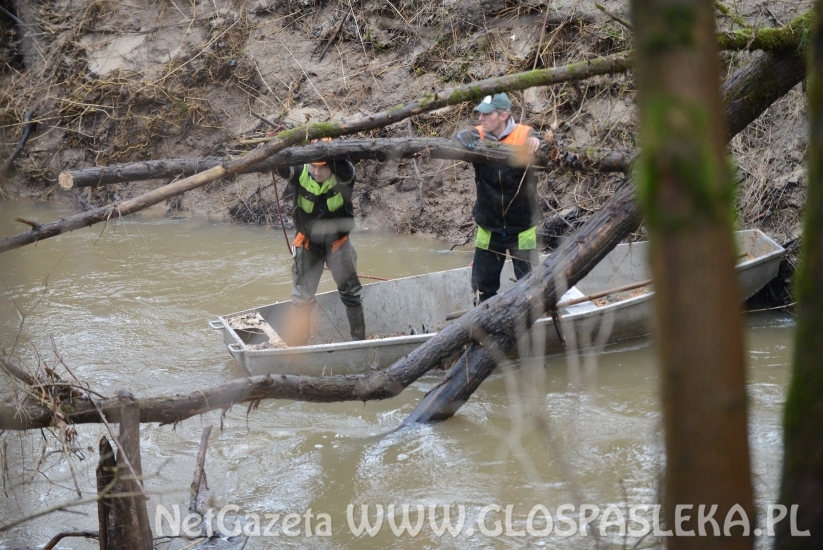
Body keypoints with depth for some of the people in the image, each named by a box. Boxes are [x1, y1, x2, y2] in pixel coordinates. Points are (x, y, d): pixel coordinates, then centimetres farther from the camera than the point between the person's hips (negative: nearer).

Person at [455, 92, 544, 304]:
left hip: (521, 226, -2)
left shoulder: (524, 135, -13)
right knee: (483, 284, 10)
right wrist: (464, 137, -43)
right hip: (489, 227, 3)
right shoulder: (478, 136, -6)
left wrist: (536, 144, -49)